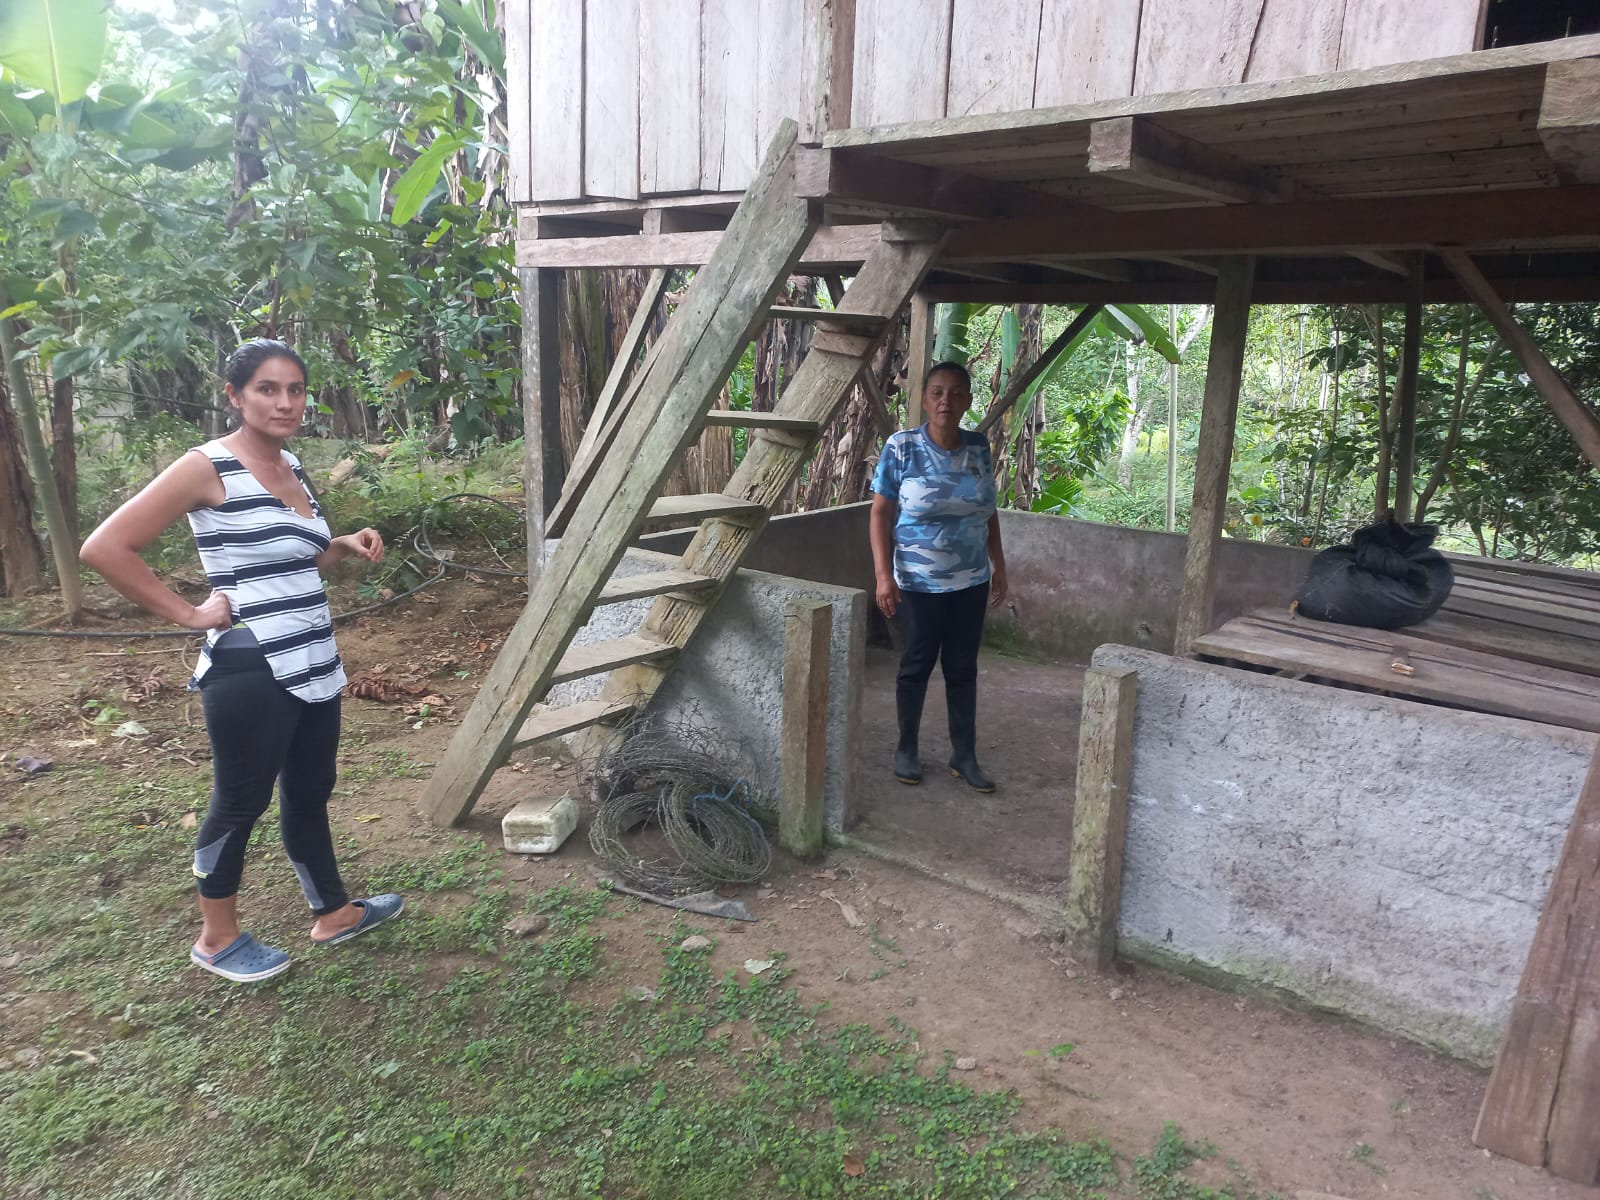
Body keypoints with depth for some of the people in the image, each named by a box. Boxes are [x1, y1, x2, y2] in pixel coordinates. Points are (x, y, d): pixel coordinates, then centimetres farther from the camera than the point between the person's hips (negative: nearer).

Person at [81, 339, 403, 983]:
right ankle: (217, 939, 27)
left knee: (310, 794, 19)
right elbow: (105, 548, -16)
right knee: (239, 803, 8)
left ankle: (333, 912, 35)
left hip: (314, 665, 8)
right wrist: (188, 613, -14)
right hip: (250, 674, -7)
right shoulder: (208, 468, -13)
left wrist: (345, 545, 6)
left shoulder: (292, 467, 10)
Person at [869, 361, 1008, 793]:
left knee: (963, 667, 10)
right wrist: (883, 574, -16)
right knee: (917, 664, 8)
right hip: (919, 581, -3)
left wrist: (999, 567, 10)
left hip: (971, 581, 3)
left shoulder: (979, 448, 1)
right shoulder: (901, 448, -11)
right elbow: (881, 514, -9)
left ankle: (964, 756, 22)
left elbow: (989, 514, 10)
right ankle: (906, 749, 25)